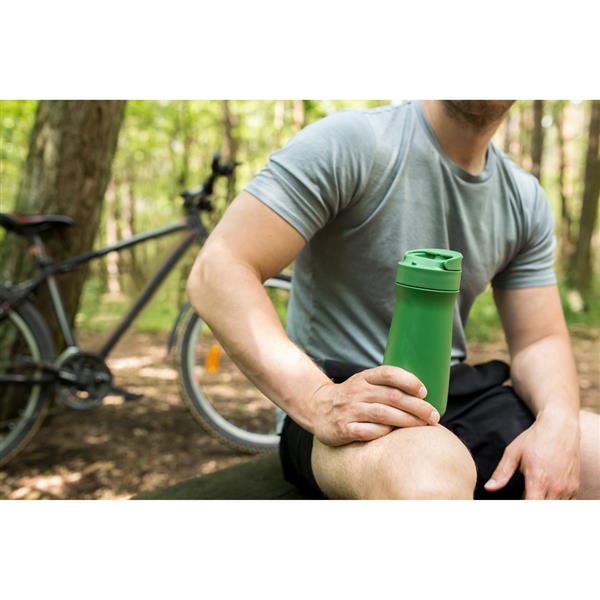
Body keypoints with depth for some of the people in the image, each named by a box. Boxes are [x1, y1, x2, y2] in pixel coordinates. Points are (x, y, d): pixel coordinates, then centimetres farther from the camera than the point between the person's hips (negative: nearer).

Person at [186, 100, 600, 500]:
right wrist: (318, 398, -32)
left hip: (463, 399, 6)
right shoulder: (350, 142, -12)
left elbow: (540, 340, 8)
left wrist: (558, 422, -15)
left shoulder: (526, 199, 7)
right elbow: (217, 271, -19)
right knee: (432, 474, -38)